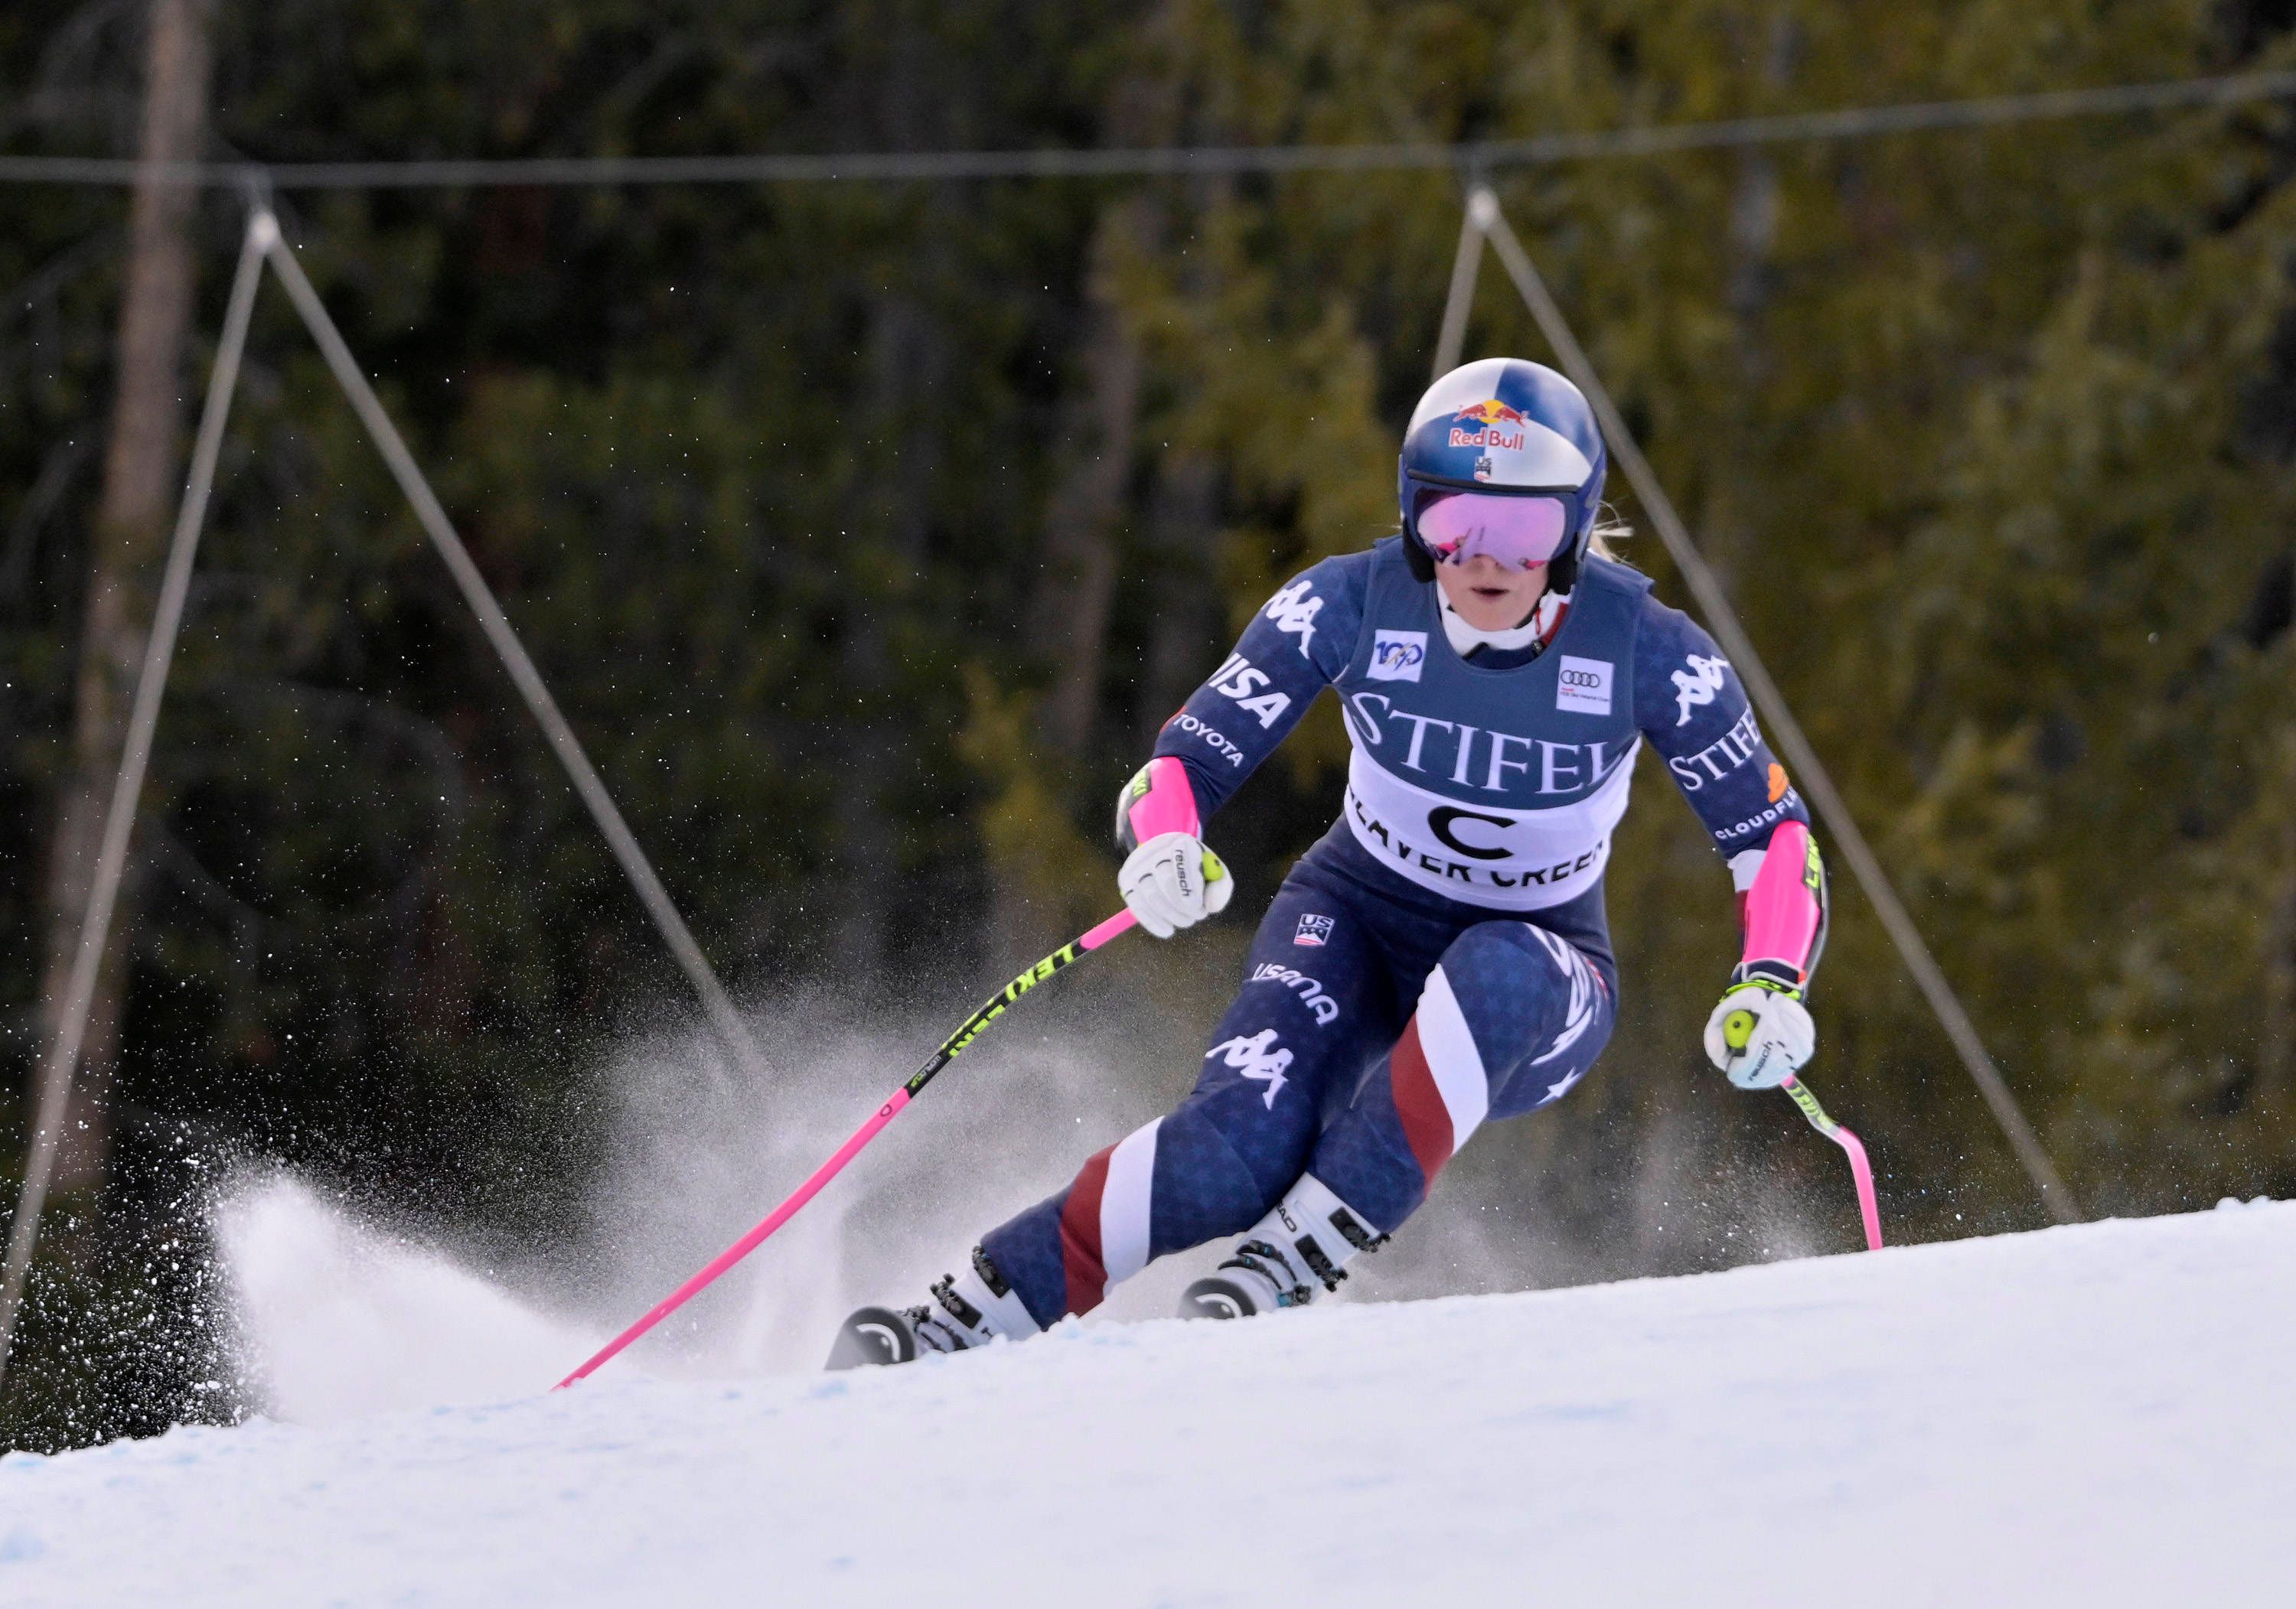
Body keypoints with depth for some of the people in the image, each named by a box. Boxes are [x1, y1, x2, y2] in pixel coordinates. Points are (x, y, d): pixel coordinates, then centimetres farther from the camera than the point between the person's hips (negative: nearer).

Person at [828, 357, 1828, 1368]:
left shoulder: (1643, 647, -18)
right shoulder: (1356, 603, -16)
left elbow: (1772, 833, -9)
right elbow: (1188, 759, -11)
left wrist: (1769, 988, -27)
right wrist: (1163, 847, -35)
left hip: (1537, 984, 0)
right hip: (1356, 918, 0)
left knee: (1494, 974, -40)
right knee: (1240, 1151, -31)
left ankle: (1294, 1263, -38)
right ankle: (960, 1322, -22)